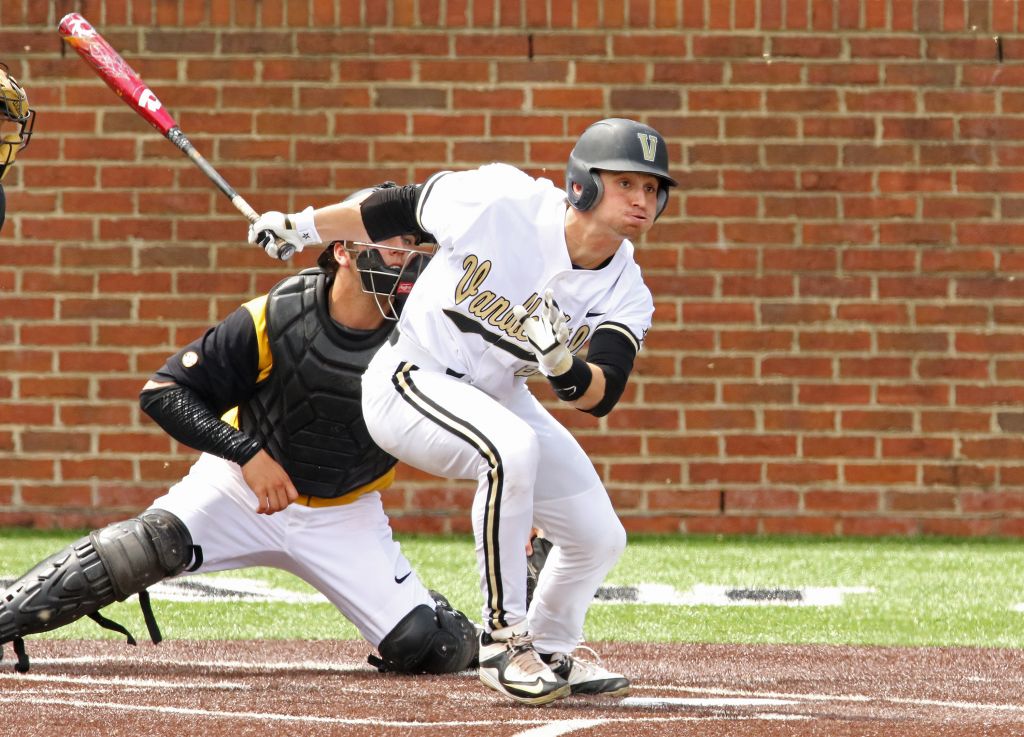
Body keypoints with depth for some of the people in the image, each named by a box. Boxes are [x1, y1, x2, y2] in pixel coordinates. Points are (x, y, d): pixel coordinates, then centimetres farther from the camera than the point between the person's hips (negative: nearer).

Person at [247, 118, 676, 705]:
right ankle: (504, 640, -23)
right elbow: (406, 206, -8)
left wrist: (564, 365, -45)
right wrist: (303, 227, 1)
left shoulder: (626, 294, -12)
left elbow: (602, 397, -23)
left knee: (600, 537, 4)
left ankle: (550, 650, 35)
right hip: (409, 383, -6)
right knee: (511, 450, -35)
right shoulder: (503, 200, -25)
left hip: (499, 398, 6)